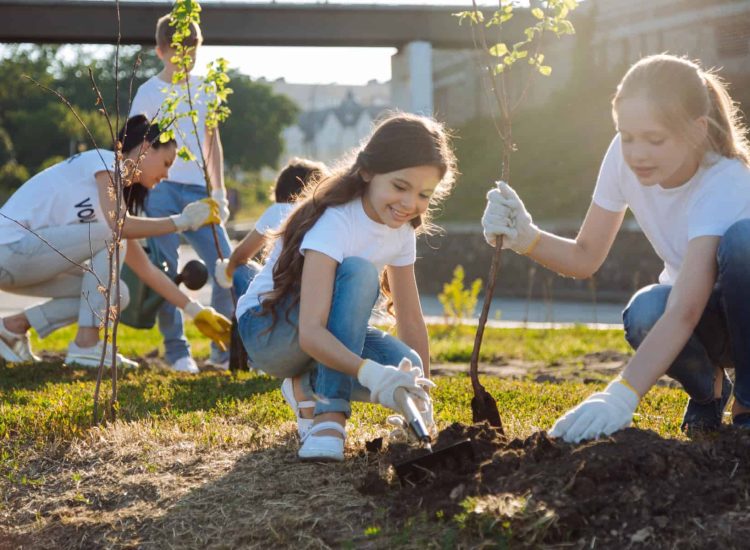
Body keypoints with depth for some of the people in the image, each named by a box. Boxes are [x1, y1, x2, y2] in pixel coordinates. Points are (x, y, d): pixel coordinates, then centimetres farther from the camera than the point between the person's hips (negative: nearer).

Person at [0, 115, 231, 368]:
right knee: (112, 236, -18)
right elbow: (117, 225, -25)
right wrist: (181, 221, -14)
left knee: (116, 295, 4)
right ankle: (86, 345, -14)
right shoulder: (104, 160, -7)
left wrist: (196, 311, 12)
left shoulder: (119, 190, 17)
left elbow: (146, 269, 15)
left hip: (27, 257, 9)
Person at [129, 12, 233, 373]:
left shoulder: (204, 88, 13)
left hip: (198, 191, 4)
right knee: (166, 272, -6)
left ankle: (224, 350, 8)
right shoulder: (149, 93, 0)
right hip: (162, 190, -4)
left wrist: (219, 191, 13)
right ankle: (176, 352, 5)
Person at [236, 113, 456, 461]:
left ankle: (309, 387, 6)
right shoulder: (334, 222, -29)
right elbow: (311, 333, -40)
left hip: (325, 338, 7)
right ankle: (329, 412, -29)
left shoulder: (401, 231, -5)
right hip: (266, 328, -7)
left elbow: (410, 321, 1)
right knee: (358, 272, -34)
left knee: (407, 371, -22)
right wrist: (371, 373, -55)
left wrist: (422, 399, -5)